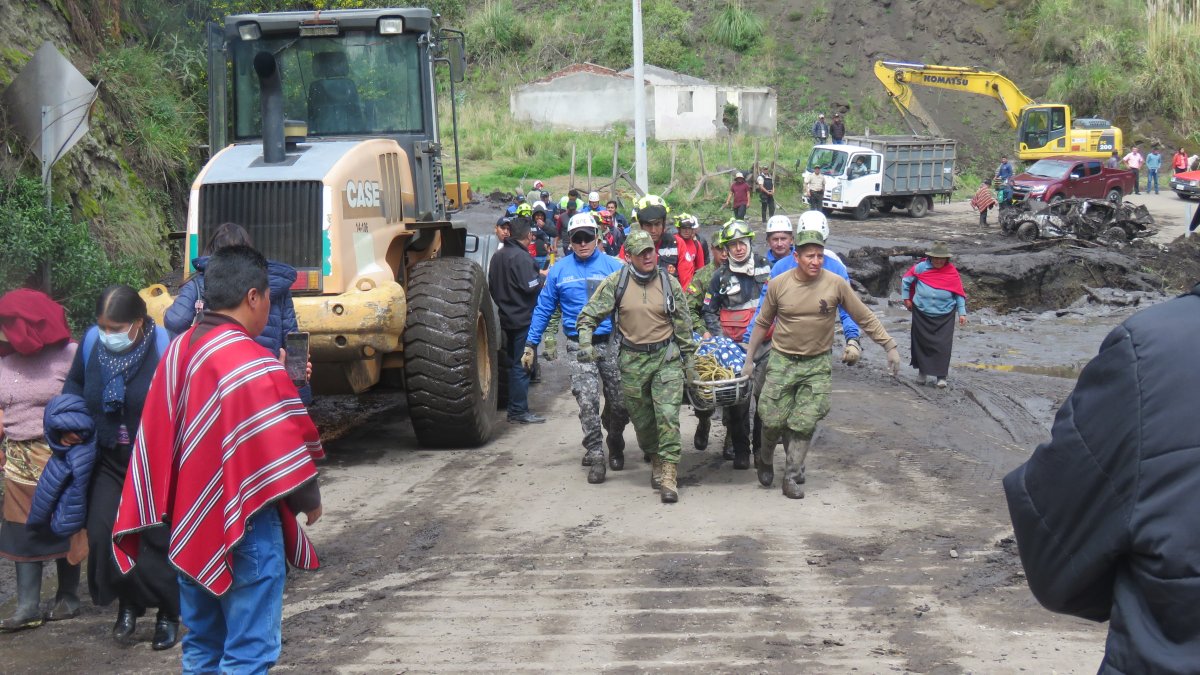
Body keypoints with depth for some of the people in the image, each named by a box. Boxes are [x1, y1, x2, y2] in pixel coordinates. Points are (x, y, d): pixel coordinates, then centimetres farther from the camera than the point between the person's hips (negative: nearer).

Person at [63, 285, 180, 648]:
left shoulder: (164, 347, -19)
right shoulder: (91, 341, -4)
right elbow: (75, 383, 15)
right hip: (110, 459, 4)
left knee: (158, 539, 3)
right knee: (102, 533, -6)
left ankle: (168, 614, 23)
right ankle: (127, 602, 16)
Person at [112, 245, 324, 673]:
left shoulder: (178, 352, 4)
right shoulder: (253, 365, -18)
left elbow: (160, 440, 11)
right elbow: (285, 448, -14)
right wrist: (311, 502, 1)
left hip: (189, 525, 8)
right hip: (244, 528, -8)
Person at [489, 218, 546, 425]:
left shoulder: (498, 256, 10)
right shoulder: (521, 257, -18)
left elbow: (492, 285, 17)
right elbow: (531, 286, -23)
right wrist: (544, 276, -5)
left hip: (507, 316, 9)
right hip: (523, 319, -9)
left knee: (514, 363, 17)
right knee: (521, 365, -5)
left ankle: (515, 408, 22)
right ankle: (519, 411, -3)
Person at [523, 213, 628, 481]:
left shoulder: (613, 266, 1)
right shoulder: (559, 270, 6)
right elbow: (544, 308, 12)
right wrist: (531, 344, 10)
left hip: (612, 343, 0)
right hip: (579, 346, 0)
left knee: (620, 403, 6)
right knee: (587, 402, -10)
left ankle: (615, 446, 33)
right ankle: (596, 457, -2)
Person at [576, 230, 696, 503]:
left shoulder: (669, 282, 3)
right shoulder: (615, 282, 0)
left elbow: (683, 324, 10)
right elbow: (589, 316, 3)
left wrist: (689, 358, 9)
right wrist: (585, 344, -11)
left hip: (666, 358, -1)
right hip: (632, 361, 1)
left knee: (668, 416, -12)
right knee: (642, 420, 10)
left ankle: (667, 477, -12)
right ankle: (656, 462, 32)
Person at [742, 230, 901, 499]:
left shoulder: (836, 284, -8)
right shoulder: (779, 284, -6)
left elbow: (865, 318, 0)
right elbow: (762, 323, 7)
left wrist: (890, 347, -1)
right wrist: (749, 358, 9)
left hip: (817, 365, 0)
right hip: (782, 361, 0)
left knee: (804, 423, -3)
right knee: (773, 420, -2)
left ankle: (792, 476, 8)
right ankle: (765, 459, 27)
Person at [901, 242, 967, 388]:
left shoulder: (952, 272, -1)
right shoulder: (921, 268, -2)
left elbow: (959, 294, 4)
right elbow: (906, 280, 11)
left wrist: (962, 313, 0)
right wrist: (906, 299, 8)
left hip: (944, 316, -1)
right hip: (922, 314, 1)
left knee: (943, 346, -6)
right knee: (922, 343, 7)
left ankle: (941, 376, -1)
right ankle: (923, 372, 23)